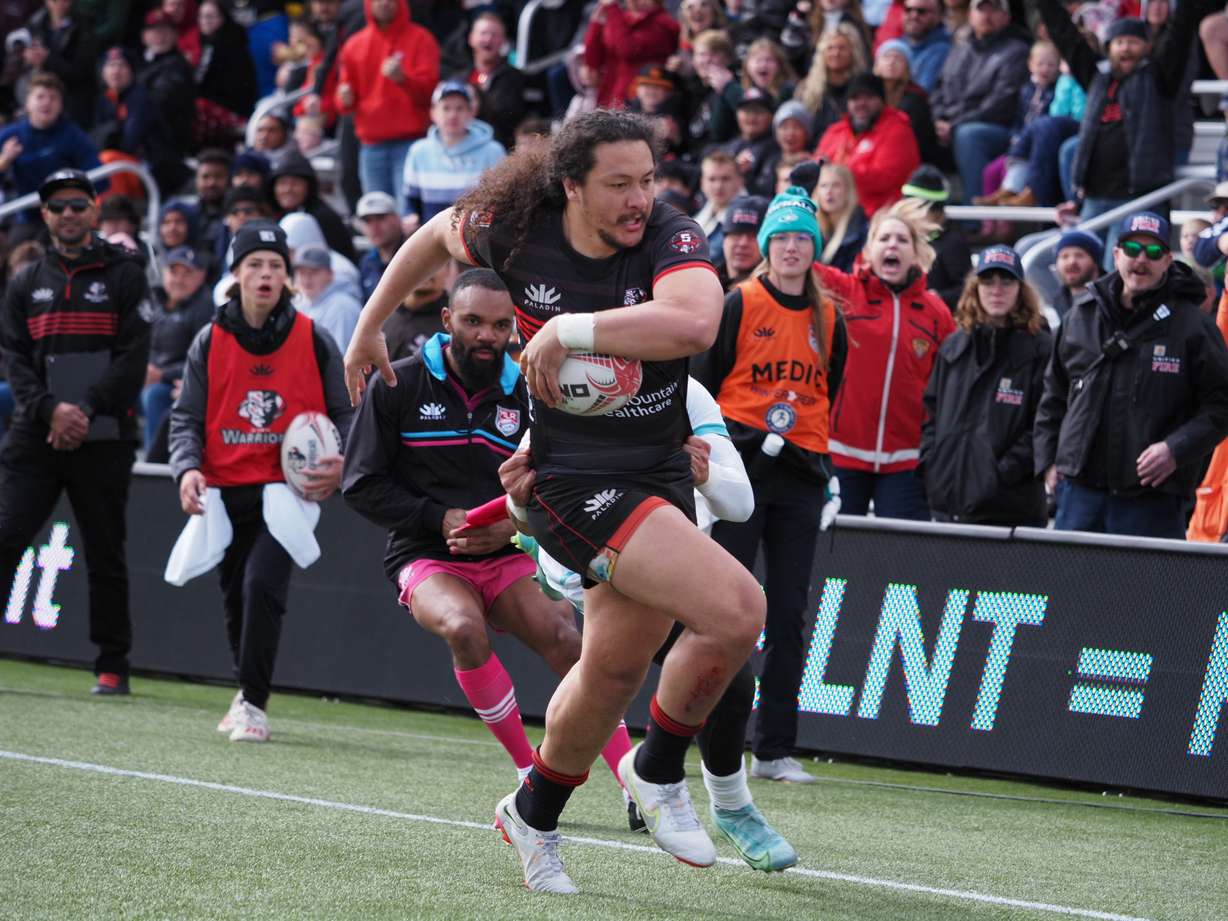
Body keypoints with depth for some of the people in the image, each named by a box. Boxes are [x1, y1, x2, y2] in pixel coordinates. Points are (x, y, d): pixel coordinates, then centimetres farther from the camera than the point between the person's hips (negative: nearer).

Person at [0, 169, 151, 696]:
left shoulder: (124, 276, 5)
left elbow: (133, 360, -3)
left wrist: (87, 409, -14)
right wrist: (50, 409, -12)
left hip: (103, 440, -2)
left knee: (105, 554, 2)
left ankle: (113, 666, 11)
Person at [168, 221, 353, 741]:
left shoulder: (314, 342, 0)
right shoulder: (210, 342, 4)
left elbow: (345, 415, 6)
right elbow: (187, 418, 4)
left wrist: (341, 464, -13)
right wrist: (188, 468, -14)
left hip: (288, 486, -3)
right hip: (225, 490, 3)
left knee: (263, 583, -21)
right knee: (235, 597, 12)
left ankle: (255, 703, -13)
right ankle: (248, 688, 37)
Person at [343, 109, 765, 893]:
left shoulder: (672, 237, -13)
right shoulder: (515, 232, -10)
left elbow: (694, 325, -35)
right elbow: (439, 234, 14)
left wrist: (569, 330, -29)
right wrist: (370, 325, 23)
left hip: (661, 475, 4)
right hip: (574, 480, -4)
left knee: (613, 669, 16)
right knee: (736, 606, -23)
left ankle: (535, 813, 43)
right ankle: (659, 771, 0)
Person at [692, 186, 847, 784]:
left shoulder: (828, 321, 12)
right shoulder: (737, 306, -1)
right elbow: (700, 382, 0)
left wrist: (824, 466, 15)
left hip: (800, 472, 4)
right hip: (741, 463, -4)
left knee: (788, 615, 3)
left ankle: (774, 751, 5)